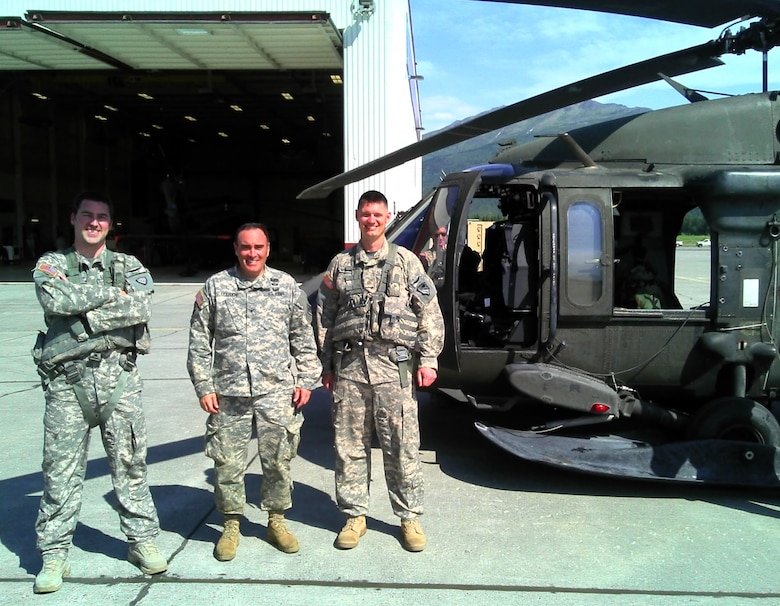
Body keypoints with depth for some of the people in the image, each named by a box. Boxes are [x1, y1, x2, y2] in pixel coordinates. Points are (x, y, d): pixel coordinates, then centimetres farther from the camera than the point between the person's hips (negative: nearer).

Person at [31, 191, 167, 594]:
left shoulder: (130, 266, 8)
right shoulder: (51, 264, 8)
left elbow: (142, 308, -12)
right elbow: (55, 300, -14)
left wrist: (84, 317, -12)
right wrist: (112, 293, -9)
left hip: (117, 378, 0)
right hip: (66, 380, 0)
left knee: (129, 463, 8)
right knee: (60, 469, 5)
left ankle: (142, 540, 21)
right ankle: (54, 553, 18)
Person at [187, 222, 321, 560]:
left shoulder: (286, 286, 7)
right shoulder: (215, 287, 5)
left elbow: (303, 338, 9)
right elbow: (199, 342, 5)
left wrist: (306, 380, 3)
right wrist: (204, 386, 0)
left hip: (277, 392, 0)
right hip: (228, 392, 0)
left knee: (278, 460, 7)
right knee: (227, 462, 6)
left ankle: (276, 521, 25)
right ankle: (231, 525, 24)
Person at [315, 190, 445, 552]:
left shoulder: (406, 261, 7)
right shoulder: (340, 264, 12)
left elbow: (430, 314, 4)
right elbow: (324, 319, 14)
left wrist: (428, 360, -3)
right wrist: (327, 367, 11)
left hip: (393, 364, -2)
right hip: (349, 364, 2)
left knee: (402, 445, 1)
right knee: (350, 444, 7)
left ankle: (409, 517, 15)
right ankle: (354, 515, 21)